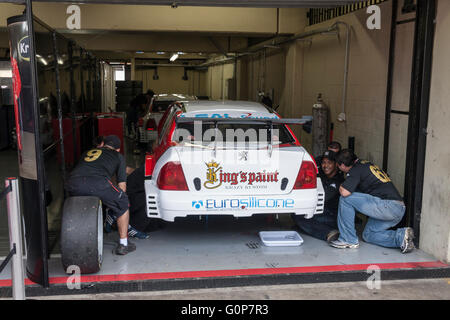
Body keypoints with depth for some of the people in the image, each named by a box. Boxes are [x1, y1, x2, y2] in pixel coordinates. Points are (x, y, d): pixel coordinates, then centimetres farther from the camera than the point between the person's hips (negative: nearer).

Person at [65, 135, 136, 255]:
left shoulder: (87, 152, 40)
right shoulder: (118, 156, 29)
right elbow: (122, 185, 24)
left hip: (72, 184, 5)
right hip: (97, 183, -4)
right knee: (123, 205, 21)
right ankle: (123, 244, 23)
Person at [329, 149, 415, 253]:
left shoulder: (356, 169, -7)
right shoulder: (367, 164, 21)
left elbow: (344, 192, -18)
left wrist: (341, 187, 4)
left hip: (387, 206, -9)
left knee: (345, 199, -8)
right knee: (368, 235, 23)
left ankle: (349, 240, -3)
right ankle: (401, 236, 6)